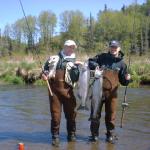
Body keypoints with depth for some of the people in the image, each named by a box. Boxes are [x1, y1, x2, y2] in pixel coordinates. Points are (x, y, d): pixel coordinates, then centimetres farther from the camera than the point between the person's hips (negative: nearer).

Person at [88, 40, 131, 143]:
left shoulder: (121, 63, 6)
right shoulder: (102, 57, 4)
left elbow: (123, 81, 7)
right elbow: (90, 61, 8)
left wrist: (127, 79, -16)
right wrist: (95, 65, -14)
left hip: (112, 93, 0)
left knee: (111, 114, 6)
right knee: (95, 113, 7)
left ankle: (111, 135, 22)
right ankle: (94, 134, 20)